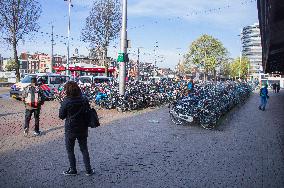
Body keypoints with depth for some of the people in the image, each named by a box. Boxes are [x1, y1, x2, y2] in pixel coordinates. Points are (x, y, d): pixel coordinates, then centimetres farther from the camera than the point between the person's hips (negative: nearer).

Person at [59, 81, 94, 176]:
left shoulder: (66, 102, -16)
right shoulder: (84, 100, -4)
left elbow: (61, 116, -7)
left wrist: (61, 107, 5)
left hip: (70, 129, -4)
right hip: (83, 129, 4)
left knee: (70, 150, 13)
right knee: (84, 149, 14)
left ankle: (73, 170, 20)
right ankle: (88, 170, 18)